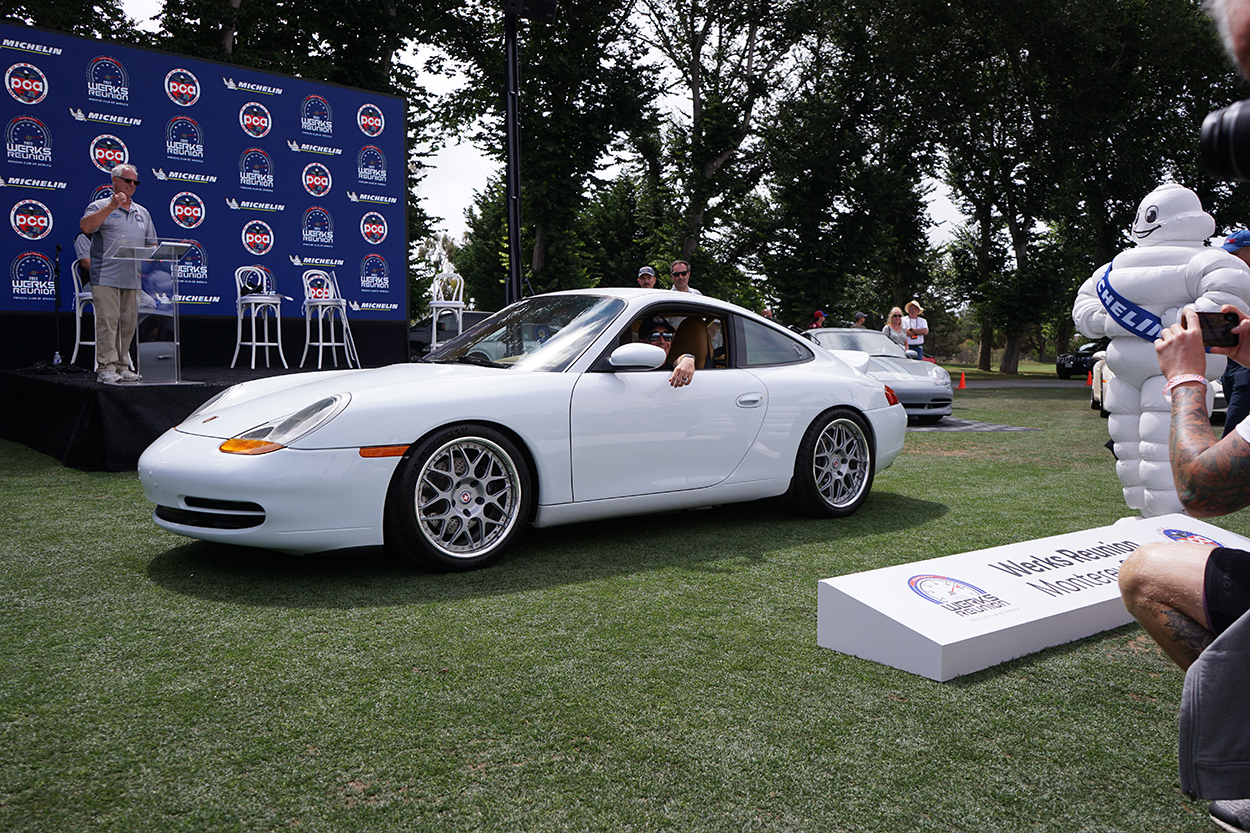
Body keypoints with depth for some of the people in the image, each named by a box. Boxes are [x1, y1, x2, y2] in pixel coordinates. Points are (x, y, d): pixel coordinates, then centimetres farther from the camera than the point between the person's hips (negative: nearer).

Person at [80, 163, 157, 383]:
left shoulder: (142, 213, 21)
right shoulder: (100, 207, 4)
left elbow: (152, 244, 23)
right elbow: (85, 226, -15)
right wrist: (112, 206, -17)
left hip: (133, 278, 5)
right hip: (106, 276, -5)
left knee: (129, 323, 5)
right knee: (107, 321, -9)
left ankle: (122, 366, 12)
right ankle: (106, 367, -8)